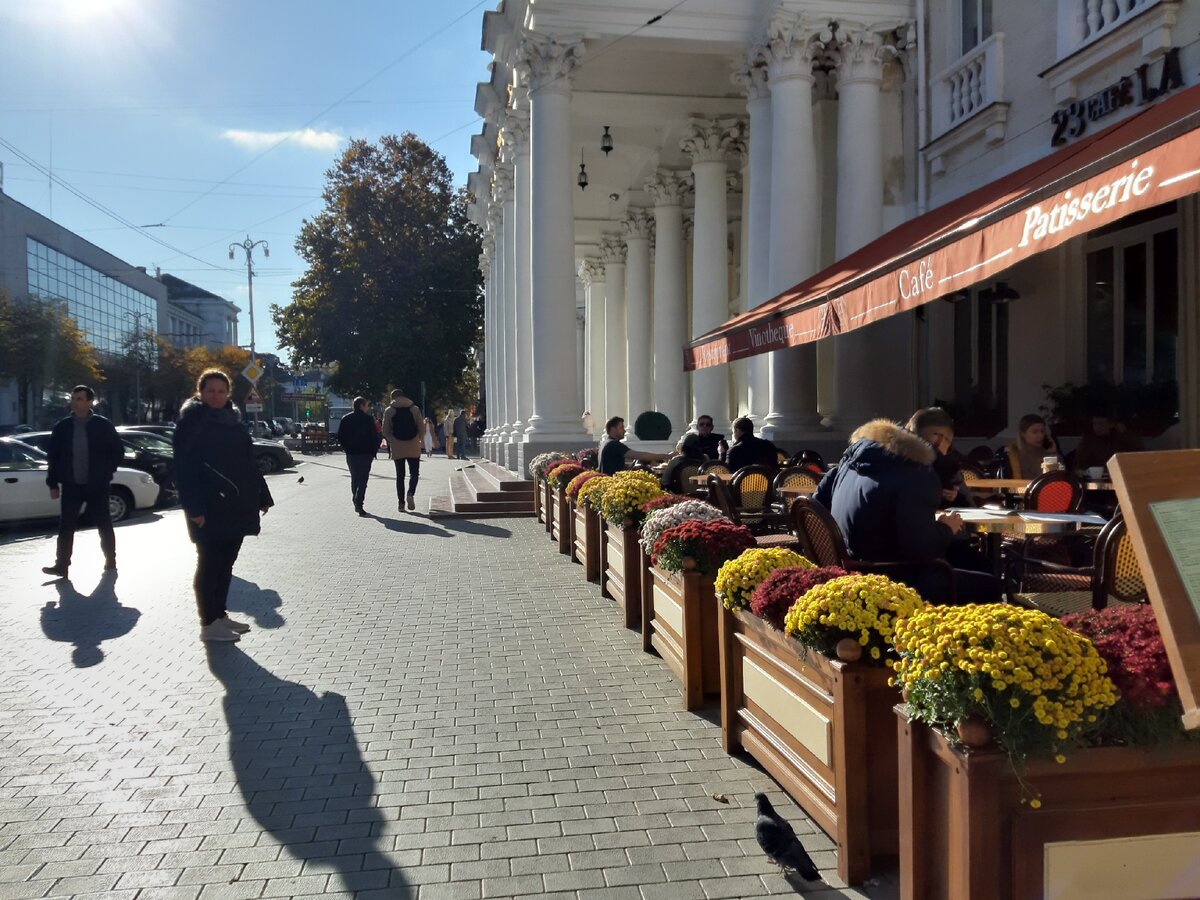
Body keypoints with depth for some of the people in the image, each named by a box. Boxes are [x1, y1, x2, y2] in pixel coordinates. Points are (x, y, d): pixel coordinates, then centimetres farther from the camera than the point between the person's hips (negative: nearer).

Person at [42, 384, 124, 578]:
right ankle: (62, 565, 2)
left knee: (104, 525, 8)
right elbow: (53, 456, 6)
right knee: (66, 526, 0)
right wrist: (53, 483, 3)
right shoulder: (62, 426, 3)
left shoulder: (103, 425, -4)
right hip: (71, 485, 2)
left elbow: (118, 451, 3)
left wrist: (106, 471, -3)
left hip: (97, 485, -2)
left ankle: (110, 561, 20)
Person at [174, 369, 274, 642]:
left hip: (236, 505, 7)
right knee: (209, 563, -1)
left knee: (226, 562, 13)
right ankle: (208, 623, 7)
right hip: (209, 508, -7)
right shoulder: (192, 420, -7)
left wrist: (262, 496, 13)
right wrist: (193, 507, -21)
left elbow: (248, 461, 16)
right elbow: (184, 466, -13)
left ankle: (220, 614, 23)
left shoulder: (232, 420, 13)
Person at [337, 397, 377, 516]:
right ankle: (359, 504, -15)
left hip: (351, 454, 4)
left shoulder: (345, 419, 5)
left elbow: (340, 437, 5)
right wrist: (373, 451, 1)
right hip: (366, 453, -4)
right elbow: (375, 437, -8)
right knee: (363, 479, -3)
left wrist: (347, 449, 14)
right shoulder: (369, 418, -6)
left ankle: (356, 503, 21)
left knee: (354, 478, 18)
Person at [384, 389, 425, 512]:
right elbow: (422, 429, 1)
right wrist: (420, 440, 20)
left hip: (397, 448, 0)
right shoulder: (415, 409, 1)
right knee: (414, 473, 7)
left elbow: (385, 431, 2)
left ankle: (400, 502, 7)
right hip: (413, 447, 0)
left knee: (400, 475, 9)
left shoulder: (389, 411, 0)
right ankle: (411, 494, -18)